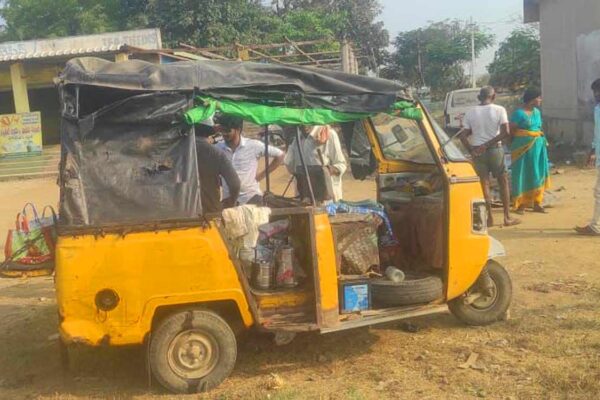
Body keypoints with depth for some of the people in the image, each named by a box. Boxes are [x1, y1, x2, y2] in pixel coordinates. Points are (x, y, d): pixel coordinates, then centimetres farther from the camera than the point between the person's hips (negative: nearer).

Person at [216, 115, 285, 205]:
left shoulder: (253, 145, -8)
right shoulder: (218, 148, 0)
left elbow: (280, 155, -1)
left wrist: (263, 174, -1)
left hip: (251, 197, -2)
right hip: (228, 199, 2)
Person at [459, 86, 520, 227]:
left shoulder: (470, 112, 0)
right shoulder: (499, 110, -5)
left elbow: (463, 135, -5)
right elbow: (506, 132, -14)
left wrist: (471, 150, 0)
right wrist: (488, 144, -11)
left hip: (477, 151, 1)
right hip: (495, 149, -1)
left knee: (484, 183, 8)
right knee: (503, 182, 11)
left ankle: (489, 218, 8)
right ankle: (507, 217, 13)